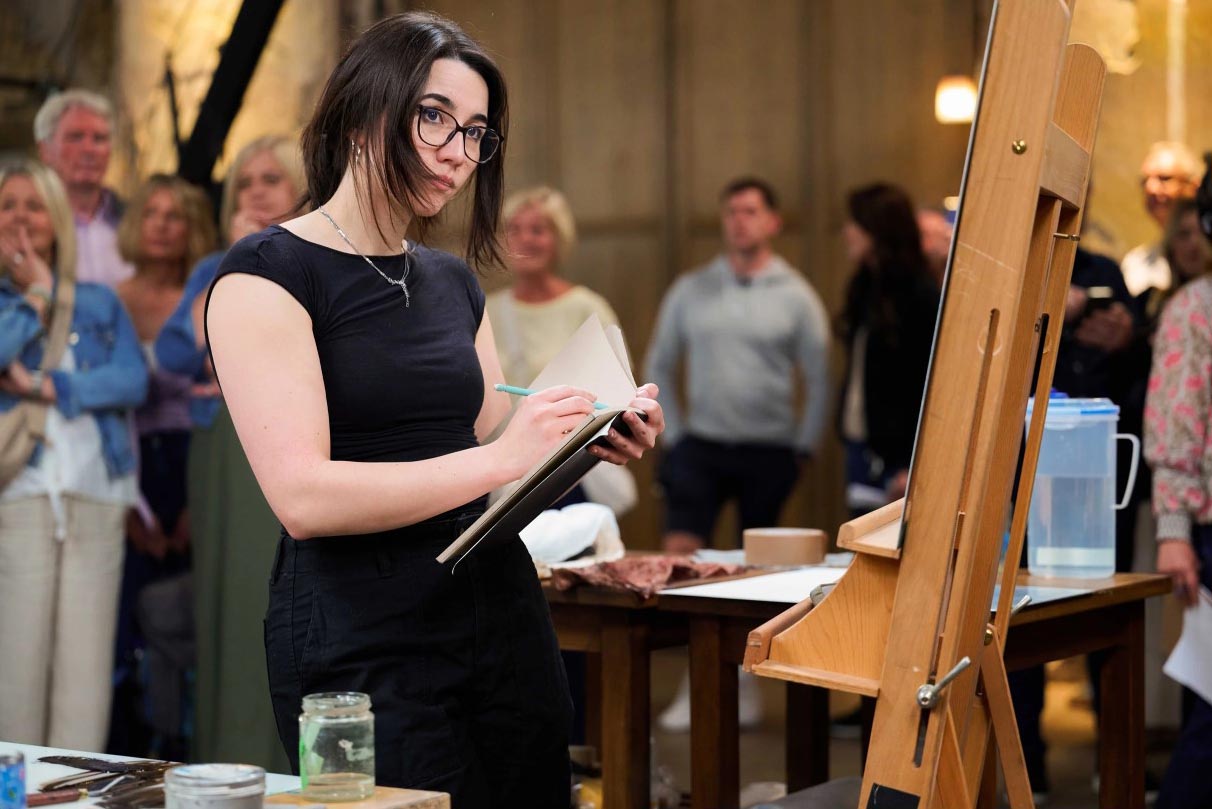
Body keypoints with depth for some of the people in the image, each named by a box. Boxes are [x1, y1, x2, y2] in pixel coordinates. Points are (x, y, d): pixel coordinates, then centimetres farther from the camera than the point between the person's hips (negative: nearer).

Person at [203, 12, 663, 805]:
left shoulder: (454, 283, 14)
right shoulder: (269, 274, -8)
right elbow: (304, 496, -19)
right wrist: (497, 461, -24)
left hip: (505, 614, 7)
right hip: (363, 645, -7)